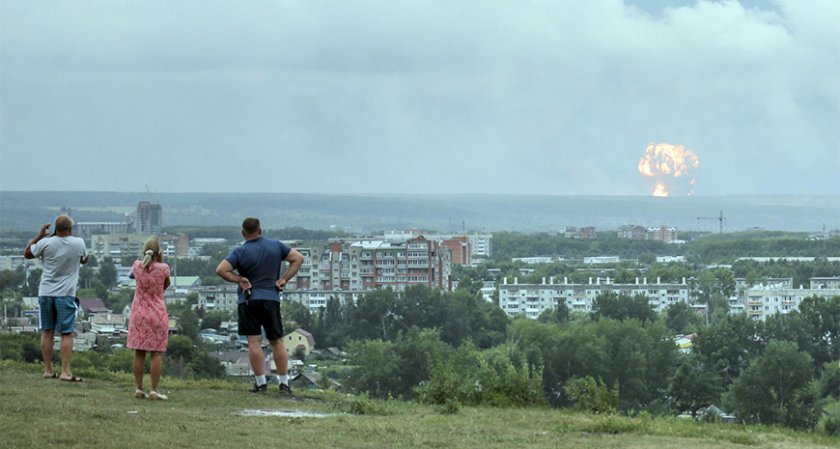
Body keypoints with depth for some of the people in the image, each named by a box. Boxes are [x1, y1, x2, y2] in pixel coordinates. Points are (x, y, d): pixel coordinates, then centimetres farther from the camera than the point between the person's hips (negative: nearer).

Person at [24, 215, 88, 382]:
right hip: (65, 293, -2)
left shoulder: (46, 243, -7)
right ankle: (65, 371, -9)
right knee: (67, 334, -2)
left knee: (47, 332, 11)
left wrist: (39, 235, 12)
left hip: (46, 293, 2)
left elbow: (27, 254, 9)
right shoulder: (79, 243, -8)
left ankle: (48, 370, 15)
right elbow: (84, 260, 14)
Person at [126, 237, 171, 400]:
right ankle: (154, 390, -4)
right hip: (157, 314, -3)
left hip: (139, 314, 3)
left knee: (139, 353, 8)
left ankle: (139, 389, 10)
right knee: (156, 353, 0)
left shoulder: (137, 266, -3)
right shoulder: (163, 268, -11)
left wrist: (146, 259, 17)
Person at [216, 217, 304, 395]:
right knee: (277, 342, 9)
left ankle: (261, 383, -5)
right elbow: (298, 258, 6)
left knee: (254, 342, -2)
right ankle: (284, 383, 9)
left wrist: (239, 279, -3)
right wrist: (284, 279, 2)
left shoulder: (240, 251, -6)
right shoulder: (276, 246, 5)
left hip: (248, 300, -3)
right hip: (271, 298, 3)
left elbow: (221, 270, -14)